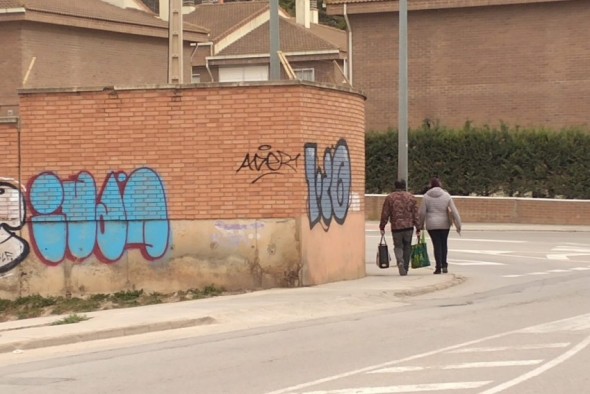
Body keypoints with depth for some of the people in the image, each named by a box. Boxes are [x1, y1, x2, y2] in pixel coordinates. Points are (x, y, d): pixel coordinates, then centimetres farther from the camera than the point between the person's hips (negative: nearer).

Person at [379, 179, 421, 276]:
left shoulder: (389, 198, 0)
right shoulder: (412, 197, 4)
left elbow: (385, 215, 0)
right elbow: (416, 214, 3)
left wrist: (382, 227, 9)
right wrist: (418, 228, 6)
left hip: (396, 227, -1)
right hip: (408, 227, 1)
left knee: (398, 246, 8)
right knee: (407, 247, 13)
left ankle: (400, 262, -19)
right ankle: (405, 268, 16)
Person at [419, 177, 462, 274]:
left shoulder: (426, 196, -2)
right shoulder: (446, 195, -1)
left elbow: (422, 212, -2)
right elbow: (454, 211, -4)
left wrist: (421, 224, 10)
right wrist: (458, 225, -1)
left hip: (432, 225, -1)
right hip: (444, 224, 1)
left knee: (437, 245, 3)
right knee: (444, 244, 15)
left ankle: (438, 267, -1)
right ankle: (444, 265, 11)